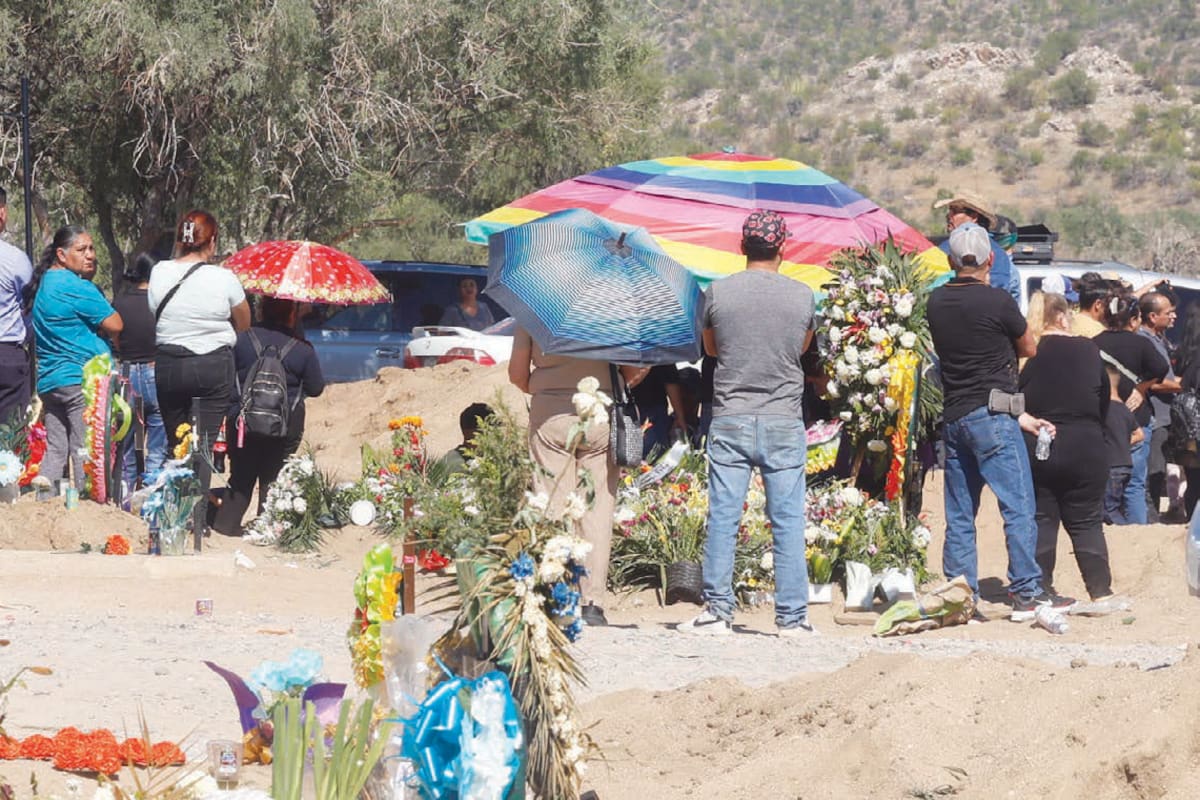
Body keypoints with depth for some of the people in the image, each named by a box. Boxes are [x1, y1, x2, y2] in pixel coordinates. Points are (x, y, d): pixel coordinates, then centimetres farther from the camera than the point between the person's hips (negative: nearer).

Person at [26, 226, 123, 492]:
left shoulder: (43, 283, 16)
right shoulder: (76, 286, -13)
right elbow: (115, 325, -12)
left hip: (49, 380, 9)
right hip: (81, 379, -9)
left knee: (55, 450, 9)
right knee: (86, 452, -6)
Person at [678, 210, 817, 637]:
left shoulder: (717, 293, -3)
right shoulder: (802, 296, -1)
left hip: (730, 421, 0)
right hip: (784, 422, 0)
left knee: (722, 518, 4)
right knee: (788, 521, 4)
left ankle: (717, 610, 4)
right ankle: (792, 615, 6)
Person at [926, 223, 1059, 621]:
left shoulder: (936, 302, 8)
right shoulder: (997, 301, -10)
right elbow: (1029, 348, 4)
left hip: (953, 418, 6)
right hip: (992, 416, -6)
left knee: (959, 514, 9)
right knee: (1018, 507, -3)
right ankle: (1026, 593, -5)